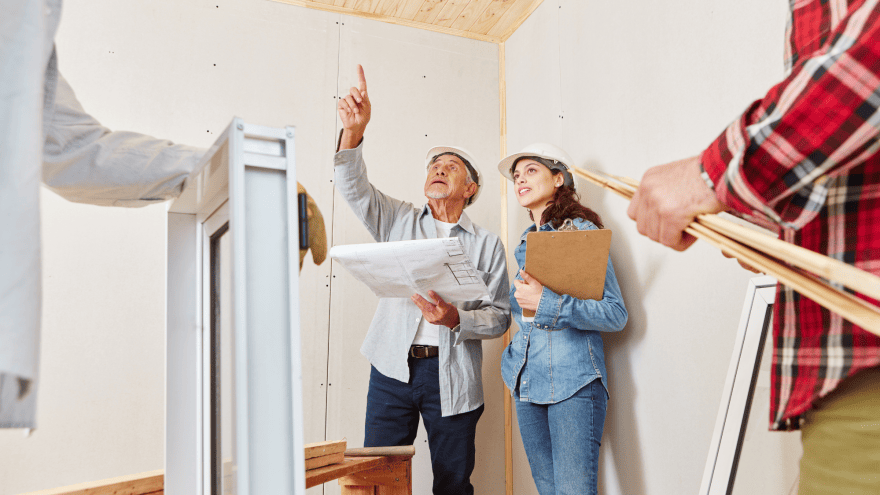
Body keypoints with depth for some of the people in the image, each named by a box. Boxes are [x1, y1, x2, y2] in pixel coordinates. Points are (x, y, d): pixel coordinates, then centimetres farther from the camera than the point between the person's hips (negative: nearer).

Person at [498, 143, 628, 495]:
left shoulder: (581, 231, -6)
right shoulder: (527, 242, 16)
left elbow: (616, 314, -13)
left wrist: (547, 302, -22)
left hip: (572, 382, -7)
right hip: (527, 381, 7)